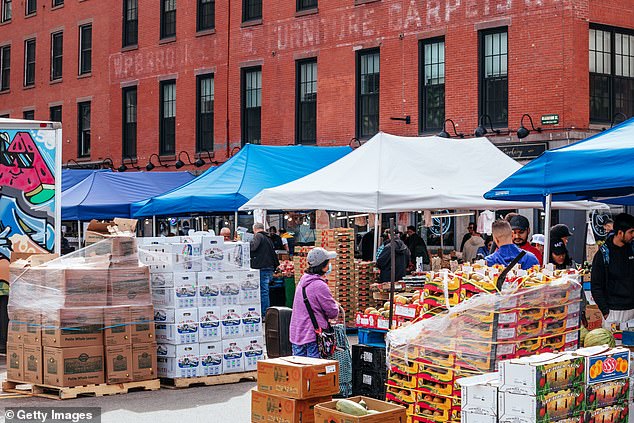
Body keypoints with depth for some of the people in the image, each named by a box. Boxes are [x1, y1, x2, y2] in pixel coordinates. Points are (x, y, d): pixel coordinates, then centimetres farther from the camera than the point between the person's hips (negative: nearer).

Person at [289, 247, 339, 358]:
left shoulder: (303, 281, 9)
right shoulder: (320, 285, -18)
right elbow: (333, 313, -11)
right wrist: (336, 305, 10)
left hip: (296, 334, 8)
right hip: (313, 335, -8)